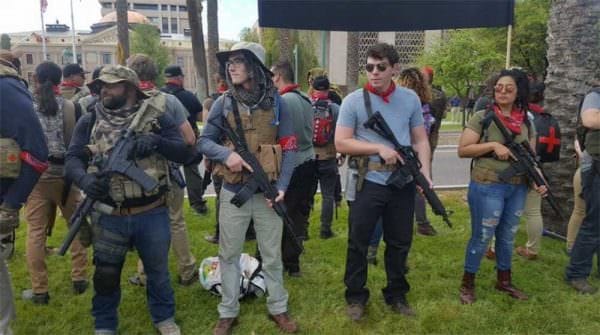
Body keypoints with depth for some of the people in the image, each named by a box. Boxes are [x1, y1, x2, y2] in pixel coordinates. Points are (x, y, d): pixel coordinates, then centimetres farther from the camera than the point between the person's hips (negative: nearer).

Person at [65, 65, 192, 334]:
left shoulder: (157, 118, -1)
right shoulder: (89, 122, 4)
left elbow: (185, 153, -6)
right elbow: (72, 159, -2)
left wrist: (157, 141, -23)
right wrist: (85, 179, -24)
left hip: (152, 214, -1)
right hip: (109, 216, 1)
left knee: (158, 271, 16)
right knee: (105, 274, 14)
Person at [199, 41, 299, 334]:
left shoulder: (275, 102, -2)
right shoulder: (223, 103, -1)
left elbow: (288, 148, -1)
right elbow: (203, 142, 2)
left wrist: (282, 186, -11)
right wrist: (226, 153, -19)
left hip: (267, 192, 0)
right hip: (233, 192, 1)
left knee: (272, 255, 12)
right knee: (229, 255, 11)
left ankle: (278, 308, 29)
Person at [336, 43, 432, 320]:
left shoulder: (411, 99, 5)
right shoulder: (354, 101, -6)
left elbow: (420, 140, 8)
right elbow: (341, 143, -9)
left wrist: (425, 172, -7)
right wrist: (379, 147, -18)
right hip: (368, 183, -3)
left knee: (400, 243, 15)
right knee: (358, 243, 6)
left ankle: (396, 295, 34)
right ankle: (355, 297, 25)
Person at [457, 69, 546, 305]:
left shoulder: (525, 122, 8)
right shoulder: (482, 118, -8)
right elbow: (462, 150, -10)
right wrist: (493, 145, -20)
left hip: (518, 189, 6)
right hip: (487, 188, -5)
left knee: (508, 237, 18)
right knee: (481, 237, 3)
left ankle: (504, 281, 35)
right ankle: (467, 284, 19)